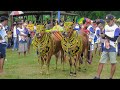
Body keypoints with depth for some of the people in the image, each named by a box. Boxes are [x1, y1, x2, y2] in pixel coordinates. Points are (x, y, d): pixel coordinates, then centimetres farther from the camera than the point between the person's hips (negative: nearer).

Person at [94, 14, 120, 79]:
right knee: (101, 62, 6)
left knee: (113, 63, 0)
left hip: (112, 48, -6)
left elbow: (114, 39, -17)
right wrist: (103, 36, -5)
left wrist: (106, 35, -17)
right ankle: (97, 77, 11)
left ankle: (111, 77, 12)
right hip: (105, 47, 6)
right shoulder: (106, 27, 11)